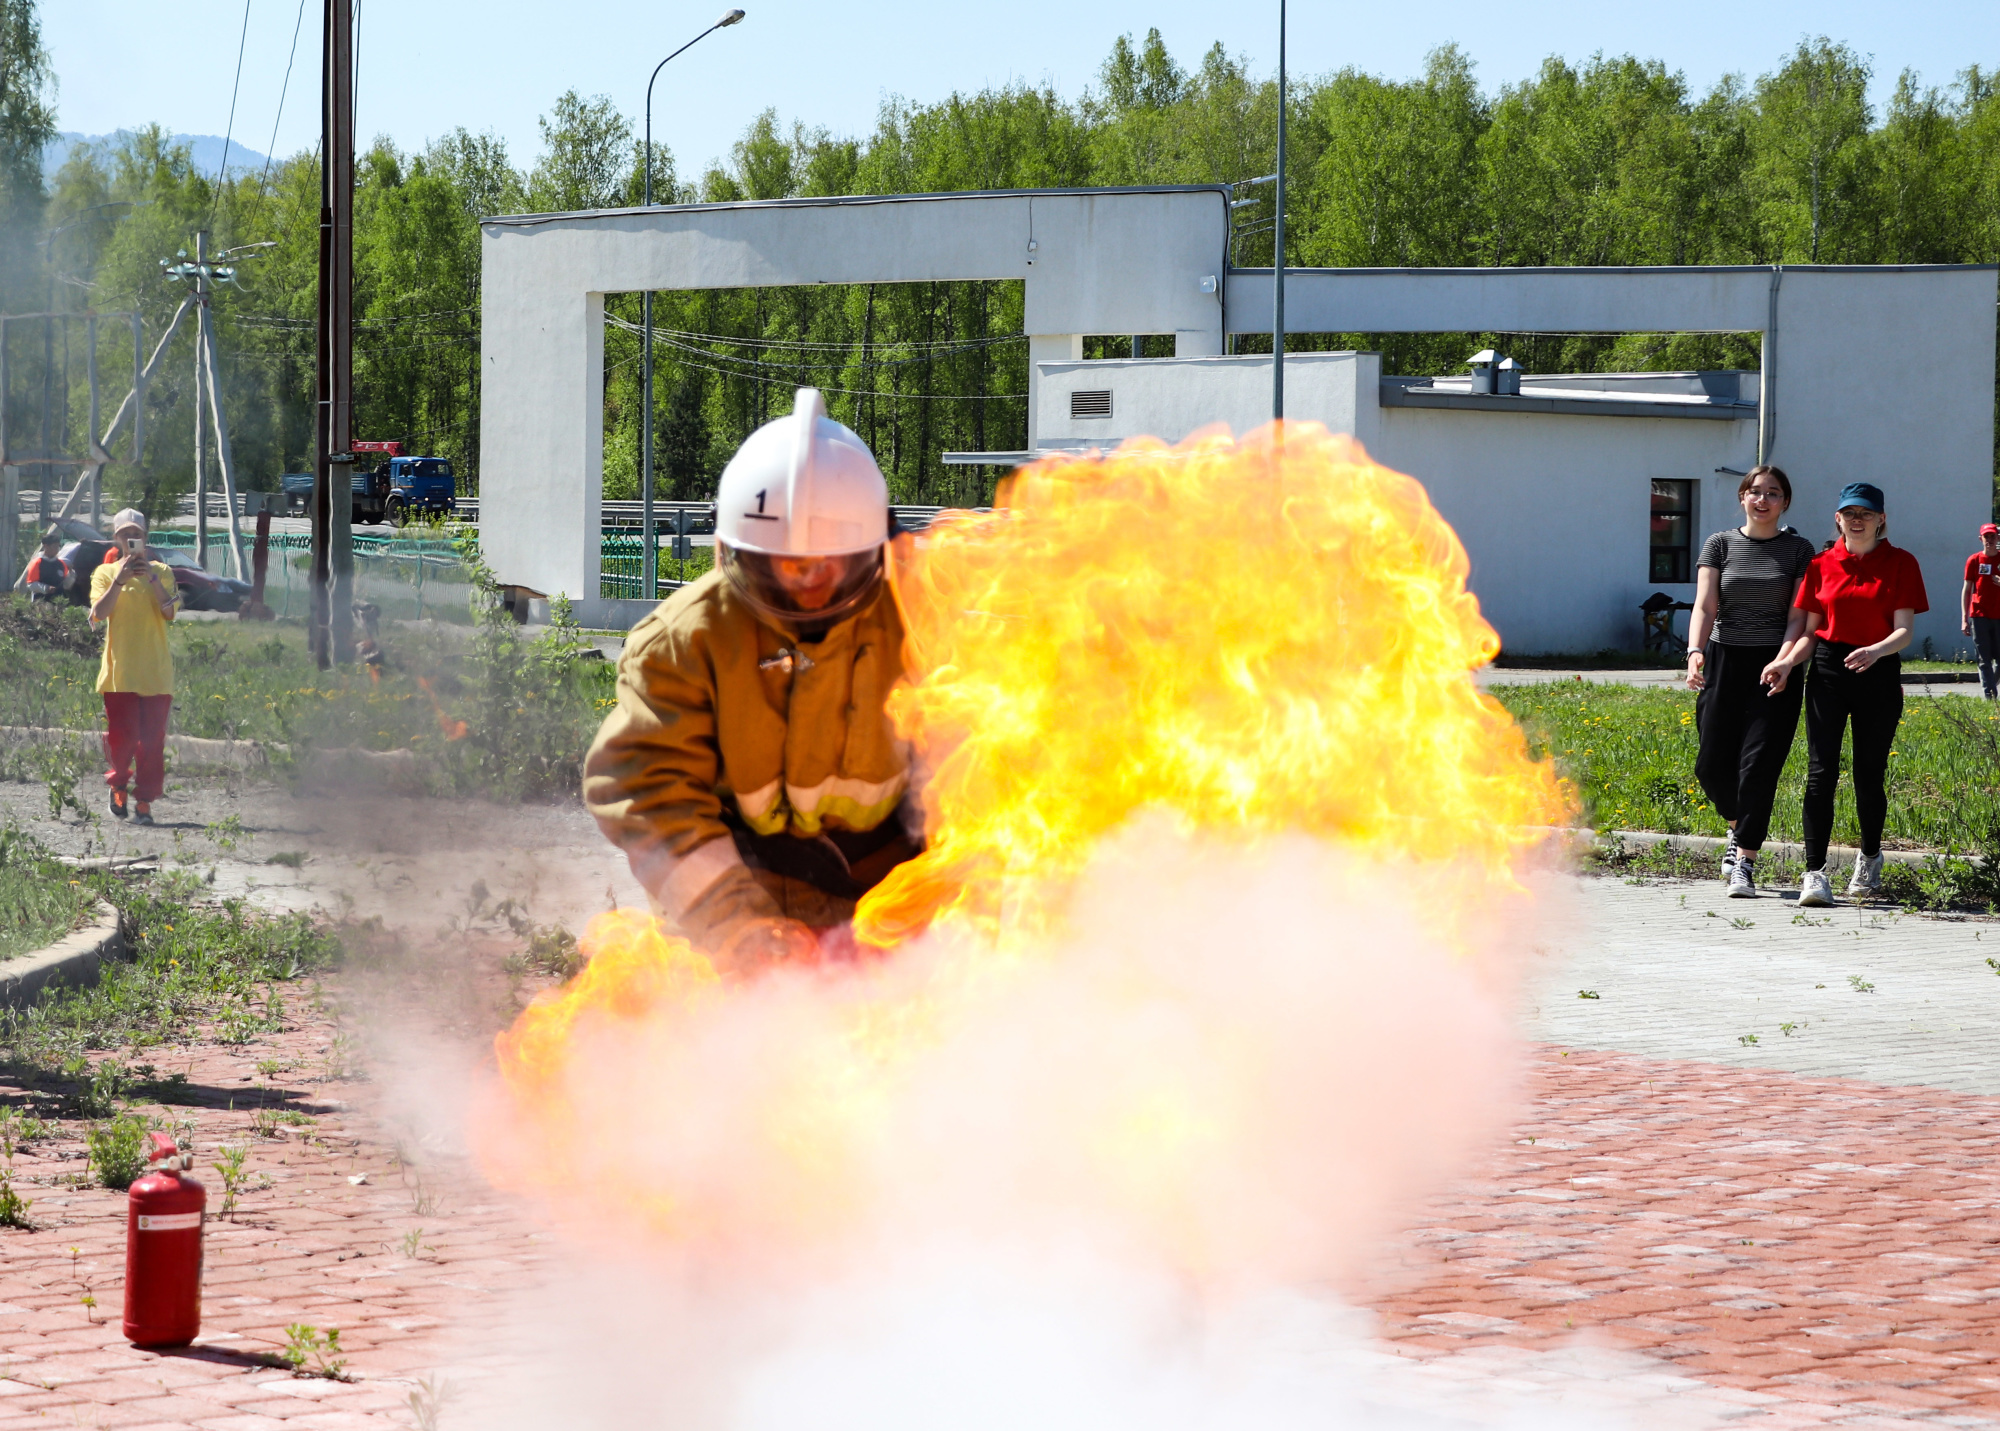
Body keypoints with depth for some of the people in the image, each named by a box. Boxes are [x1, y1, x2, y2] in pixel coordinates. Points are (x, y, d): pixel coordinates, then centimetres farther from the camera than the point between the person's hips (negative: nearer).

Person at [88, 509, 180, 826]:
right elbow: (100, 612, -9)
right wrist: (121, 578, -17)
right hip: (120, 668, -1)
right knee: (122, 736, -5)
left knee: (152, 740, -4)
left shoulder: (161, 571, 8)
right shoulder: (105, 573, 7)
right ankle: (119, 783, 21)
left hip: (156, 671, 1)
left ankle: (144, 801, 3)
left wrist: (150, 576, -14)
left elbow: (170, 611, -6)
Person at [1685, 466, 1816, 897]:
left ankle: (1745, 862, -5)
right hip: (1724, 660, 2)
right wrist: (1695, 651, -22)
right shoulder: (1720, 545, 6)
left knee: (1758, 764, -10)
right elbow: (1705, 607, -4)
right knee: (1712, 765, 1)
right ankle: (1737, 827, 32)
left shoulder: (1798, 550, 3)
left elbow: (1798, 617, -2)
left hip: (1774, 667, -2)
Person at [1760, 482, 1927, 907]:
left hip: (1878, 673, -1)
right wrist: (1787, 663, -11)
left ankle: (1870, 857, 31)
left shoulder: (1901, 564, 0)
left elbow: (1904, 631, -7)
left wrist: (1875, 650, -28)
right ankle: (1815, 872, -10)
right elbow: (1811, 630, 8)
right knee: (1821, 772, -9)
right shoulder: (1822, 564, 7)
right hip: (1827, 670, 1)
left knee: (1869, 776, 6)